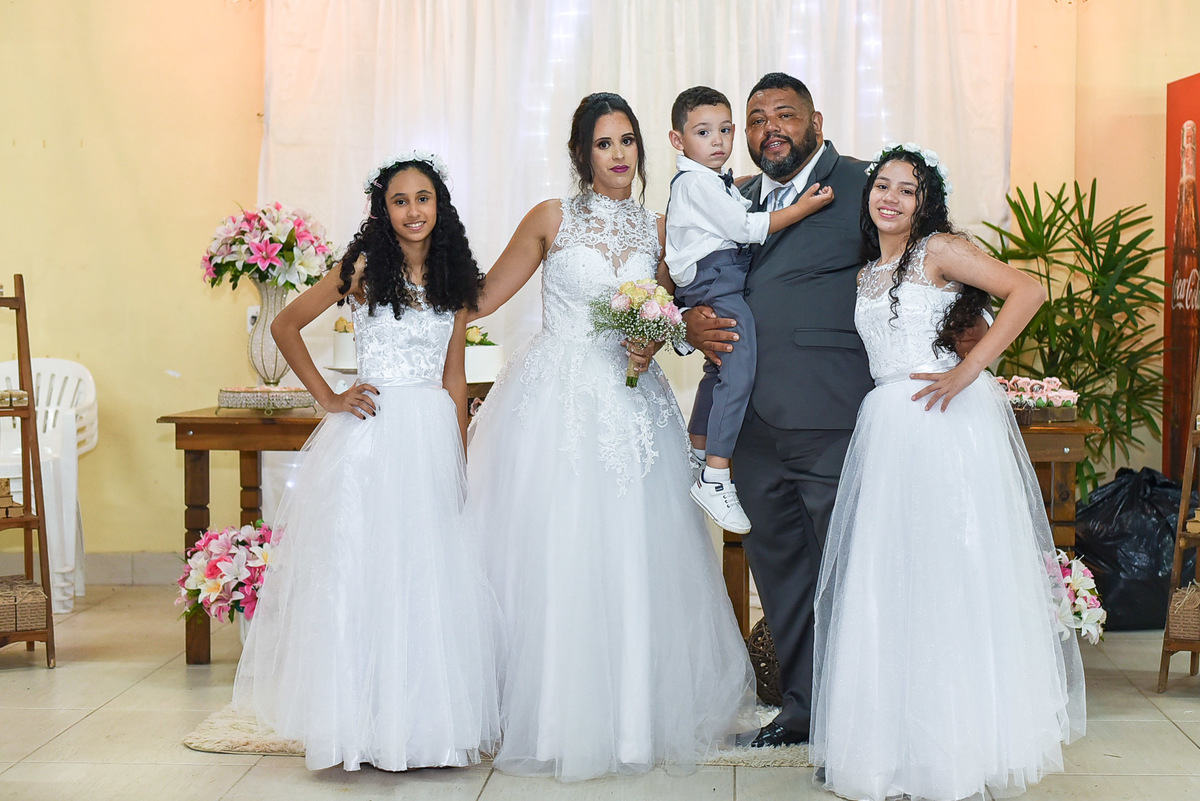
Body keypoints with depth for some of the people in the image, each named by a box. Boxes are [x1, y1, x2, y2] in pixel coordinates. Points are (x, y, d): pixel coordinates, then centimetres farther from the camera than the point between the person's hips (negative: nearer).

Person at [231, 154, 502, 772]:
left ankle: (425, 719, 16)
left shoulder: (454, 279, 9)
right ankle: (369, 725, 9)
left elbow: (454, 374, 12)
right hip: (370, 436, -3)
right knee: (364, 569, 0)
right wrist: (327, 398, -1)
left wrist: (458, 458, 8)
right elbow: (285, 326, 4)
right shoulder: (363, 268, -2)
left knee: (431, 574, 4)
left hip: (434, 437, 4)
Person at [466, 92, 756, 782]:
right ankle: (557, 717, 8)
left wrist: (653, 343, -4)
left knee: (632, 559, 3)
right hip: (557, 396, -3)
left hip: (632, 401, 3)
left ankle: (637, 715, 15)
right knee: (554, 556, -3)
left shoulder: (658, 228, 10)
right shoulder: (553, 219, 1)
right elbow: (484, 296, 5)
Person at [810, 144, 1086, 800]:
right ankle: (902, 745, 13)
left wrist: (968, 371, -17)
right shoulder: (865, 274, 18)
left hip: (945, 422, -6)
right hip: (886, 427, 7)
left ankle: (968, 741, 5)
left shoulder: (939, 250, -2)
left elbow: (1028, 291, -12)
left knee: (951, 574, -4)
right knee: (891, 580, 6)